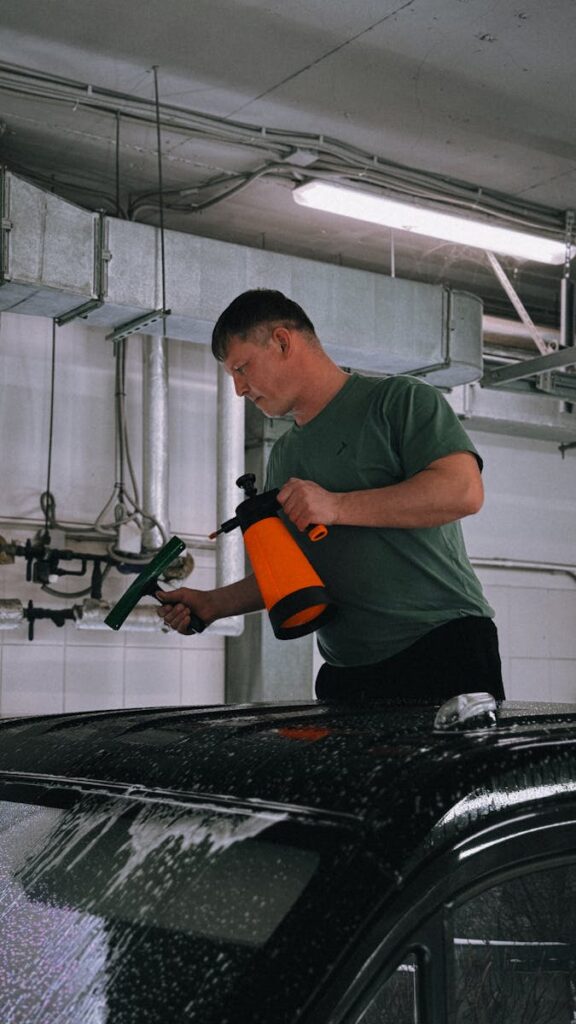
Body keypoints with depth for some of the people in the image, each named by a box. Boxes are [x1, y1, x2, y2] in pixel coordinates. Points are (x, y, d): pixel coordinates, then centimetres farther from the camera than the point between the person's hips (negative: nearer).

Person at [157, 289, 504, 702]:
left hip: (444, 644, -5)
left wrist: (336, 506, -19)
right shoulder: (284, 456, 20)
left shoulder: (399, 399, -2)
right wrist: (212, 604, 11)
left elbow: (464, 490, -17)